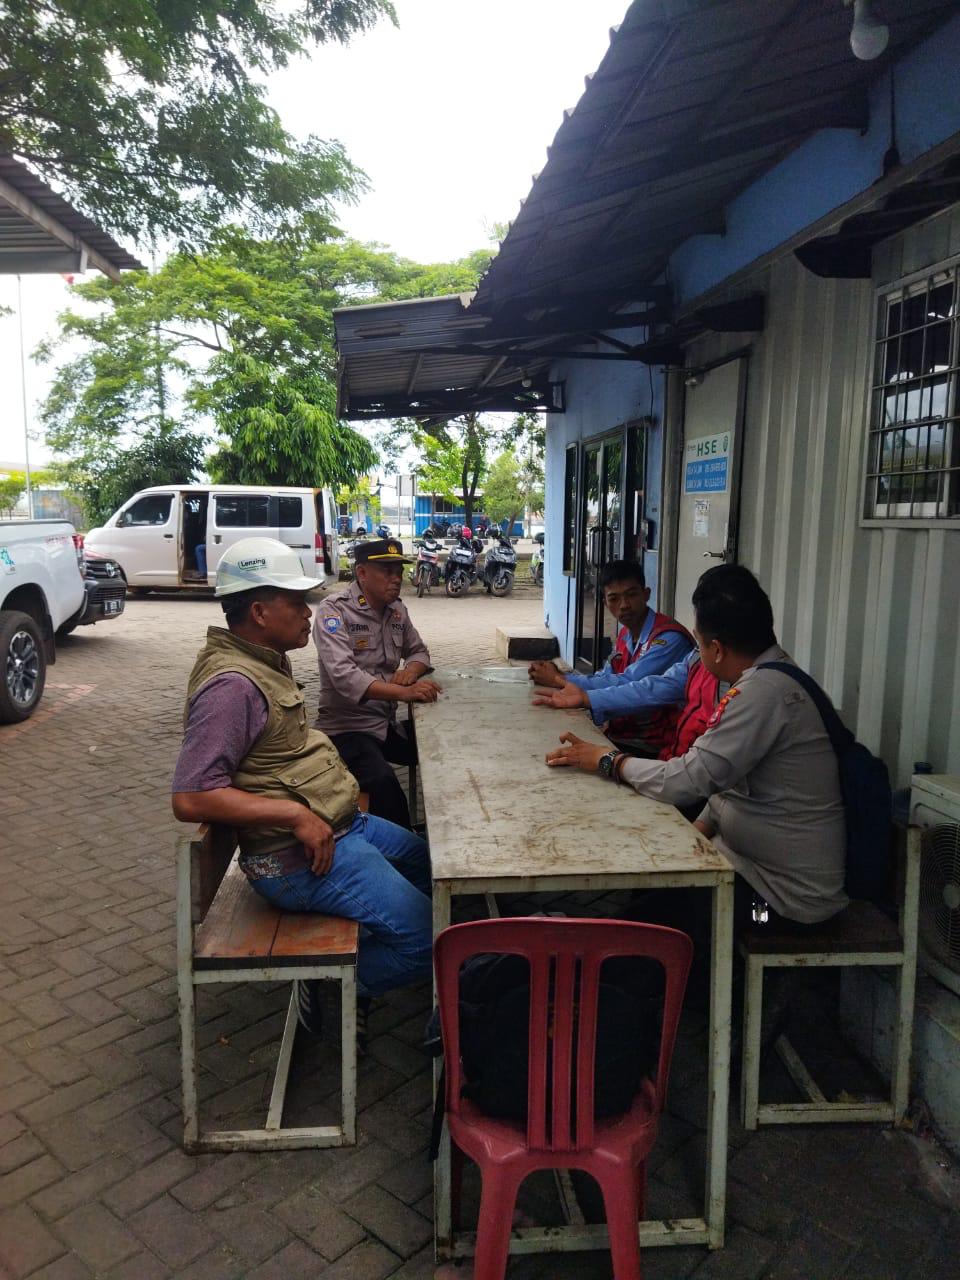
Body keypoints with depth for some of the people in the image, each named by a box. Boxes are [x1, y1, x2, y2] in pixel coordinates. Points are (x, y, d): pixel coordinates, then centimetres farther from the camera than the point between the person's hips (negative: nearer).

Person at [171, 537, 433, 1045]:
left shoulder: (264, 660, 9)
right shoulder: (232, 684, -23)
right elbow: (190, 798, -29)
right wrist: (296, 815, -27)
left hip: (339, 823, 10)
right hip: (298, 855, -10)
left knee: (433, 865, 22)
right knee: (430, 938, -14)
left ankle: (352, 952, 23)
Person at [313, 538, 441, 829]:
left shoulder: (396, 609, 8)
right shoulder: (335, 609, -14)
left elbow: (419, 651, 21)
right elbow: (344, 675, -27)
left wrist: (411, 671, -5)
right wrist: (403, 692, -38)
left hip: (388, 723, 7)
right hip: (348, 727, -7)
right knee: (384, 783, -31)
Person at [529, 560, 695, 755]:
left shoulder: (669, 637, -18)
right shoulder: (625, 634, 11)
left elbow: (626, 684, -23)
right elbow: (606, 678, 8)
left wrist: (560, 680, -17)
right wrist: (558, 675, -9)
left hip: (652, 748, -7)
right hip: (621, 735, 7)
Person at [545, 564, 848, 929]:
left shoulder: (764, 691, -26)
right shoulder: (771, 677, 6)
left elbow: (688, 780, -26)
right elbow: (725, 777, 13)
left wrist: (608, 760, -13)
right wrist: (700, 827, 0)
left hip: (789, 897, -8)